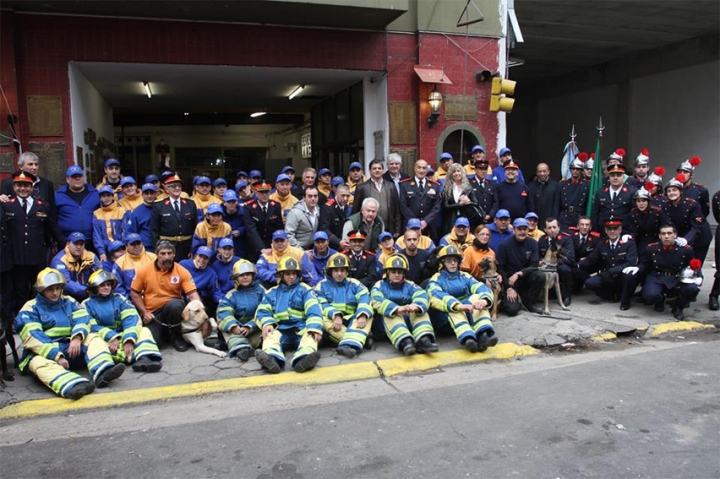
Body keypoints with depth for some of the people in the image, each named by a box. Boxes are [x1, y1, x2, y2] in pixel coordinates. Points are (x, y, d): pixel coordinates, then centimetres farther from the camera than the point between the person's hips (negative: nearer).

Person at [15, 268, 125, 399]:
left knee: (94, 339, -16)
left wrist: (77, 338, -24)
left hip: (71, 348, 5)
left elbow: (82, 319, -1)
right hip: (43, 353, -4)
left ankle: (102, 373, -46)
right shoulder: (30, 309, 1)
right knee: (40, 363, -35)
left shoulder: (69, 302, 14)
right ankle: (73, 387, -67)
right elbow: (33, 338, -13)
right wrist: (57, 356, -25)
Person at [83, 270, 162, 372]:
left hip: (122, 337, 2)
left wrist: (129, 340, -23)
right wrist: (111, 337, -23)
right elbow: (92, 327, -7)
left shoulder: (119, 298, 9)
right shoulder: (87, 304, 7)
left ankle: (144, 358, -52)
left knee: (144, 330, -19)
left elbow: (131, 319, -6)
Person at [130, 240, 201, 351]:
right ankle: (165, 332, 17)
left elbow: (193, 294, -15)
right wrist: (144, 312, -6)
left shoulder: (182, 271, -10)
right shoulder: (144, 271, -7)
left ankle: (176, 336, -9)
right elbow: (134, 293, 3)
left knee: (175, 304, -36)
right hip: (152, 313, 1)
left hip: (173, 306, 0)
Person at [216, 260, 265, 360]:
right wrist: (233, 326, -28)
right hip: (238, 327, 1)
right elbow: (224, 312, -8)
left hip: (256, 328, -1)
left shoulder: (260, 290, 3)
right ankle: (240, 347, -53)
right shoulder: (232, 294, 7)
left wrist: (250, 327, -22)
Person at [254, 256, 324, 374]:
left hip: (301, 329, -1)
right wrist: (267, 324, -16)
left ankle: (302, 359, -65)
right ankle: (272, 359, -62)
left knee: (310, 335, -33)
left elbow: (313, 310, -6)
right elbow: (263, 311, 9)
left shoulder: (304, 289, 10)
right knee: (270, 335, -30)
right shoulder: (272, 292, 19)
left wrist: (314, 328, -26)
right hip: (280, 330, 2)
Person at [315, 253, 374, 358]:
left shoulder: (354, 284, 9)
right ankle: (358, 340, -38)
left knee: (368, 315, -24)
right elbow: (321, 305, -9)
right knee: (323, 319, -31)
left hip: (352, 321, 1)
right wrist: (335, 316, -28)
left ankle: (347, 344, -46)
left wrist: (363, 316, -30)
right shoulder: (322, 285, 7)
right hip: (332, 322, -1)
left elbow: (364, 300, -8)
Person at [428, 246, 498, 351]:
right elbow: (437, 298, -22)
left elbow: (482, 288, -7)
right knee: (453, 306, -32)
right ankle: (467, 338, -55)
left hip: (467, 315, 3)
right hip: (445, 318, -3)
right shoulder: (436, 280, 1)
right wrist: (459, 306, -40)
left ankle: (483, 335, -40)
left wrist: (483, 300, -32)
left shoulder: (464, 276, 12)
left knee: (476, 297, -21)